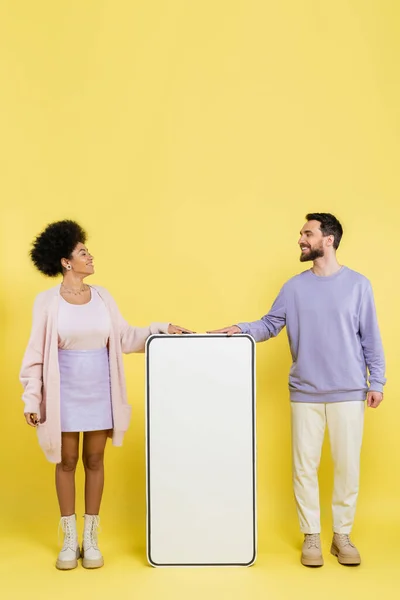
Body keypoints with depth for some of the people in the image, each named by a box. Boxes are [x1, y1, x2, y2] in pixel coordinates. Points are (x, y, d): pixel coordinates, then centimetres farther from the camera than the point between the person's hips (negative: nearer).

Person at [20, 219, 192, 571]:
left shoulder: (102, 296, 2)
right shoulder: (48, 301, -7)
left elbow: (125, 339, 6)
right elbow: (36, 354, -4)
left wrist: (162, 329, -3)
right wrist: (32, 399, -6)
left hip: (100, 390, 3)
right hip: (65, 392, -2)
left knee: (94, 460, 9)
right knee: (67, 461, 7)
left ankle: (91, 538, 22)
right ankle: (69, 539, 22)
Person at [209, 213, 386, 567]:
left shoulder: (358, 285, -1)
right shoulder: (294, 287, 3)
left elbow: (371, 338, 1)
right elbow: (270, 325, 4)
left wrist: (376, 382, -1)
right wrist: (242, 330, -13)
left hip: (349, 392, -1)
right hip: (306, 393, 1)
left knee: (347, 465, 5)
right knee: (305, 465, 5)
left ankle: (342, 536, 22)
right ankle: (311, 537, 20)